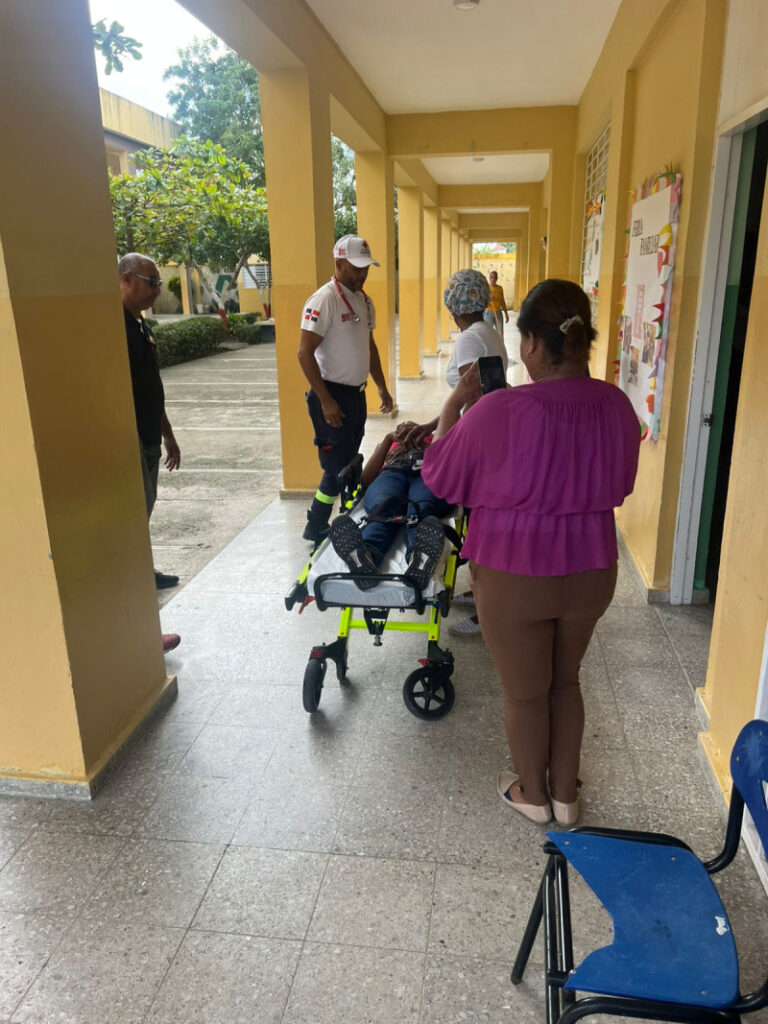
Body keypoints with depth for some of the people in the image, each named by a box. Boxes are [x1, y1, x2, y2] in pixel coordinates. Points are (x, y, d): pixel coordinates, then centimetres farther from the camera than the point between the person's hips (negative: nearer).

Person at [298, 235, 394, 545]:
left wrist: (382, 387, 19)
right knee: (337, 469, -5)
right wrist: (325, 400, -21)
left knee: (351, 465, 14)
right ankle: (316, 530, 9)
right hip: (333, 395, -8)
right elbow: (305, 353, -19)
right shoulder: (324, 300, -16)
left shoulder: (364, 301, 11)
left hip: (357, 394, 8)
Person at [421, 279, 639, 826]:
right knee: (565, 680, 25)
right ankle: (566, 793, 41)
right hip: (591, 573, 5)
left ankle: (533, 793, 40)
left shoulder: (499, 412, -23)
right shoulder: (616, 405, -7)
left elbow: (441, 477, -7)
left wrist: (456, 403, 1)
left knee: (524, 691, 17)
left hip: (514, 578, -4)